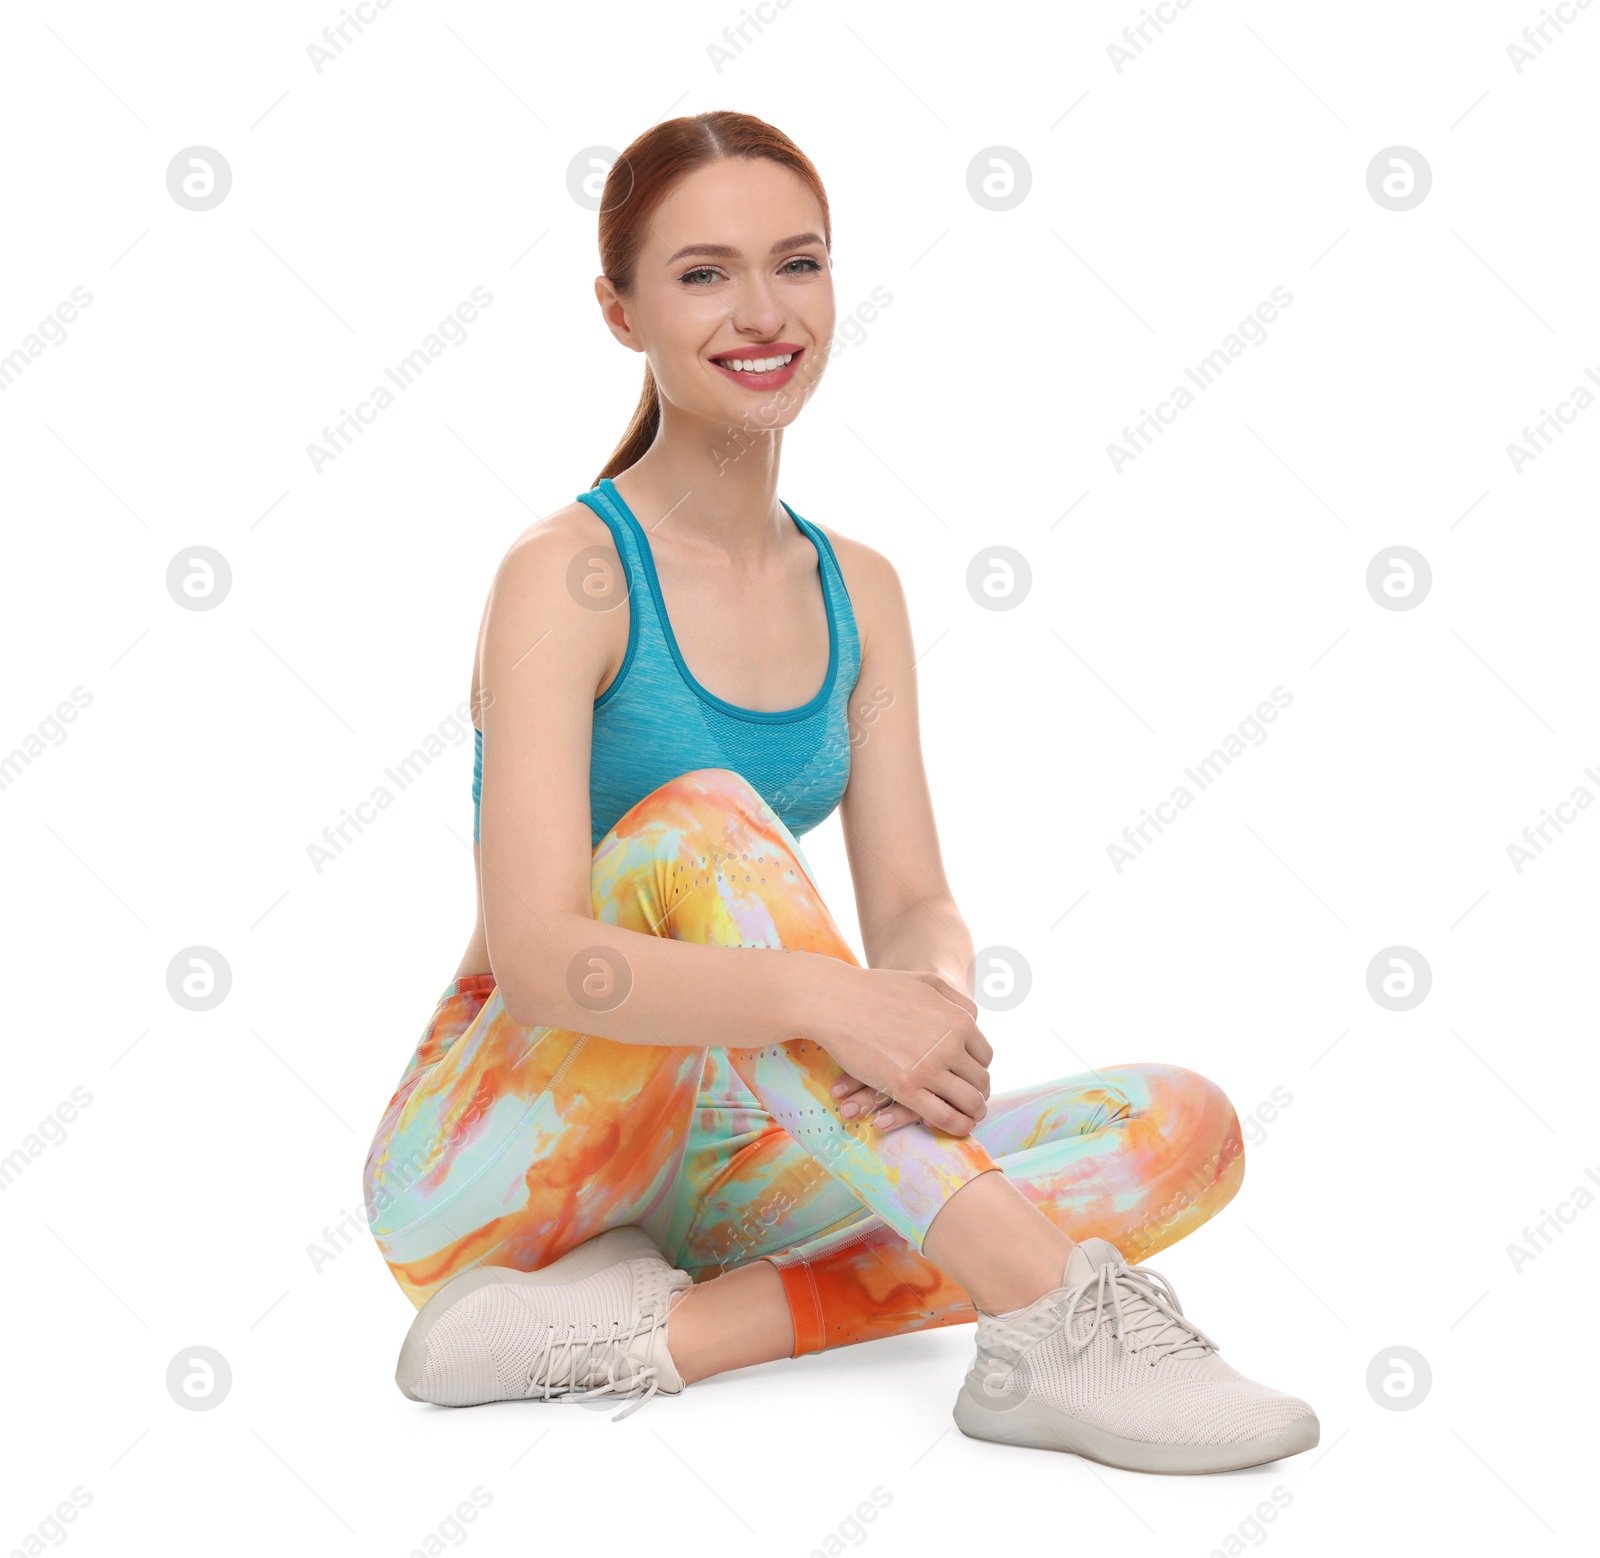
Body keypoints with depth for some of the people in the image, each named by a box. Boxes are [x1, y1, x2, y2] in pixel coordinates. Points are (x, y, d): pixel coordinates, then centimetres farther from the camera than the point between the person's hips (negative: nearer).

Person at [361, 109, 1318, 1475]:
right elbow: (537, 953, -24)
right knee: (702, 816, -32)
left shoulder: (857, 591, 6)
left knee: (1187, 1132, -12)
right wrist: (825, 998, -39)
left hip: (700, 1171, 6)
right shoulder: (568, 576, -13)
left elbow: (916, 907, -1)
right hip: (496, 1163, -5)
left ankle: (640, 1334, -23)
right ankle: (1055, 1309, -36)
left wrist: (935, 1000, -25)